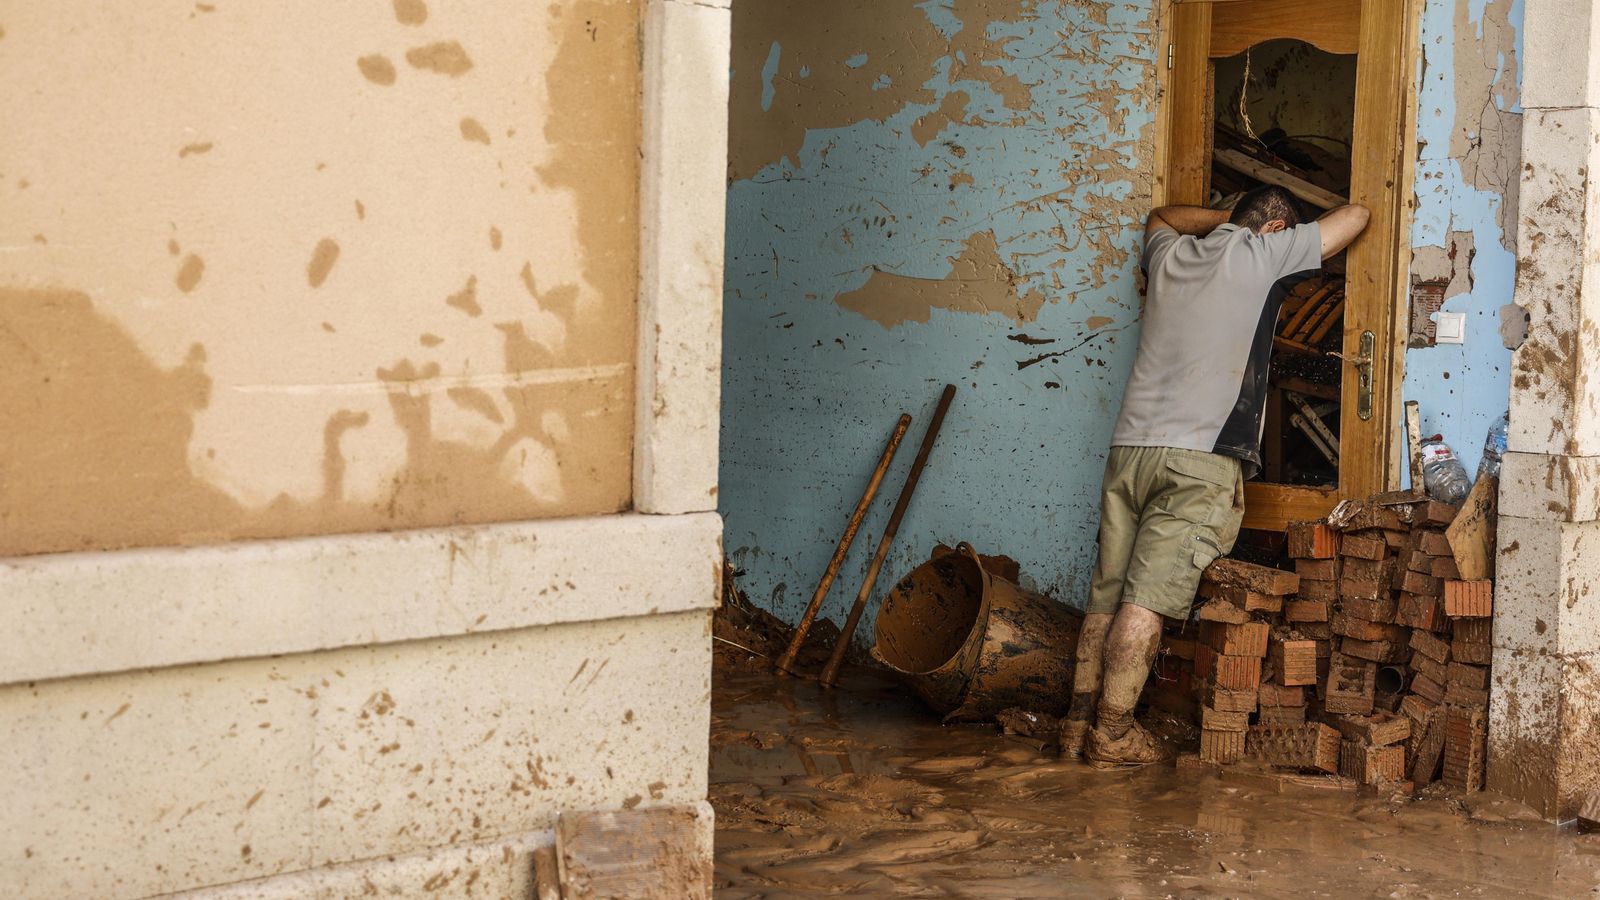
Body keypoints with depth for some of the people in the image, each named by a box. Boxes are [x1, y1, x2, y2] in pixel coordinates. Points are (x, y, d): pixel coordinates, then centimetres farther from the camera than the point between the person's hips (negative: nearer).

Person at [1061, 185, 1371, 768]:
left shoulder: (1171, 255, 20)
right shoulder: (1262, 255, 4)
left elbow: (1163, 217, 46)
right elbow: (1355, 216, 13)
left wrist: (1228, 217, 44)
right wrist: (1304, 233, 33)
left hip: (1130, 447, 6)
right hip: (1201, 458, -6)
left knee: (1108, 593, 6)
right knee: (1148, 600, -9)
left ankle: (1080, 721, 6)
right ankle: (1113, 733, -9)